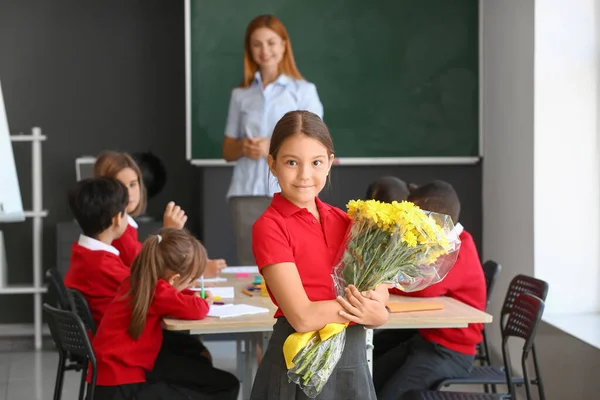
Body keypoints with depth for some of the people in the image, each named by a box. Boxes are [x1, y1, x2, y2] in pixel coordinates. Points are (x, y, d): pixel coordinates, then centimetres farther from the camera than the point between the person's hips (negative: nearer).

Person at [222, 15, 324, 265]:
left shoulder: (304, 91, 5)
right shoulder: (240, 95, 12)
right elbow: (227, 151, 16)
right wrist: (243, 147, -7)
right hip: (246, 194, 3)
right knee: (250, 268, 0)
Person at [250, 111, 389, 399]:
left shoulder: (342, 221, 5)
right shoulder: (270, 226, -14)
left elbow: (379, 288, 4)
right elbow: (303, 317, -20)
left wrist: (373, 299, -17)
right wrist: (370, 313, -11)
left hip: (352, 359, 6)